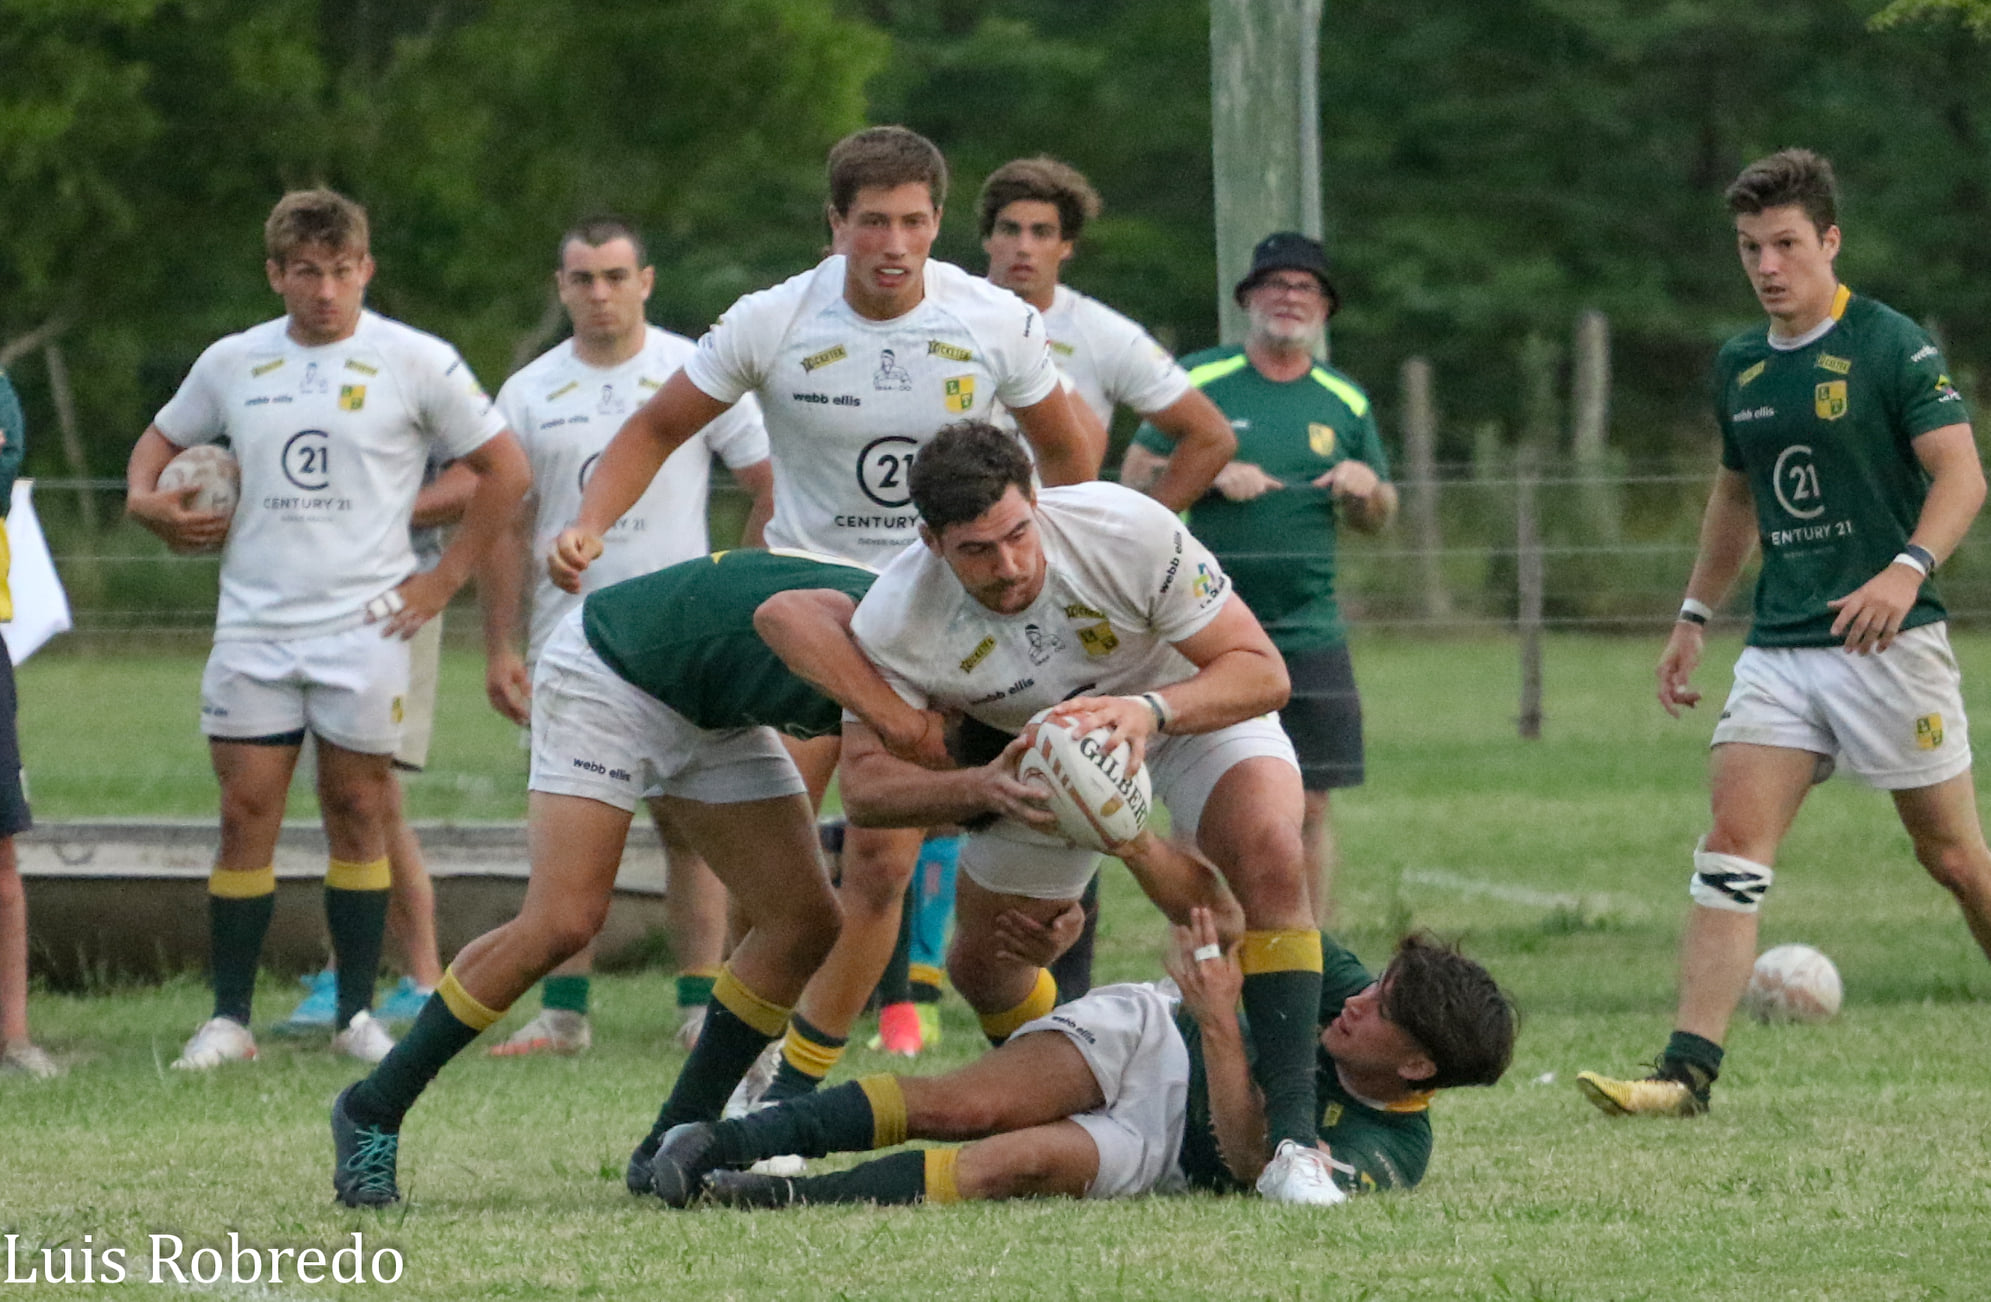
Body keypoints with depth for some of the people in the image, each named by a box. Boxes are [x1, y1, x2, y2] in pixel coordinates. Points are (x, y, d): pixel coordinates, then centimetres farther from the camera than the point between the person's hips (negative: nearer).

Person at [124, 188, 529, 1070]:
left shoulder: (415, 363, -1)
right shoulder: (232, 364, 8)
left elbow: (504, 470, 4)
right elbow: (163, 440, 24)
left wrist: (443, 579, 0)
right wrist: (147, 500, 2)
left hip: (364, 627, -2)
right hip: (254, 627, 2)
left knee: (358, 813, 2)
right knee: (246, 813, -1)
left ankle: (357, 1014, 10)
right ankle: (229, 1016, 3)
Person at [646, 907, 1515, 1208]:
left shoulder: (1387, 1154, -19)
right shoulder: (1352, 992, -8)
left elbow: (1251, 1156, -31)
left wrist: (1220, 1024, -42)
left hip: (1163, 1152, -3)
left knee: (1032, 1161, -35)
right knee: (966, 1105, -27)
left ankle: (791, 1199, -39)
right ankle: (720, 1144, -30)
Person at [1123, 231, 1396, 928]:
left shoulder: (1345, 401, 12)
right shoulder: (1198, 381, 3)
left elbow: (1376, 518, 18)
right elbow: (1135, 476, 1)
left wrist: (1366, 488, -4)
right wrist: (1213, 474, -14)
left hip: (1308, 630, 3)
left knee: (1310, 804, -1)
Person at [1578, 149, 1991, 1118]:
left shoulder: (1891, 347, -8)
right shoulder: (1739, 366, 12)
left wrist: (1909, 568, -30)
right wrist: (1693, 618, 24)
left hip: (1888, 640, -5)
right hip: (1779, 644, 5)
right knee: (1733, 843, -8)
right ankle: (1688, 1069, -15)